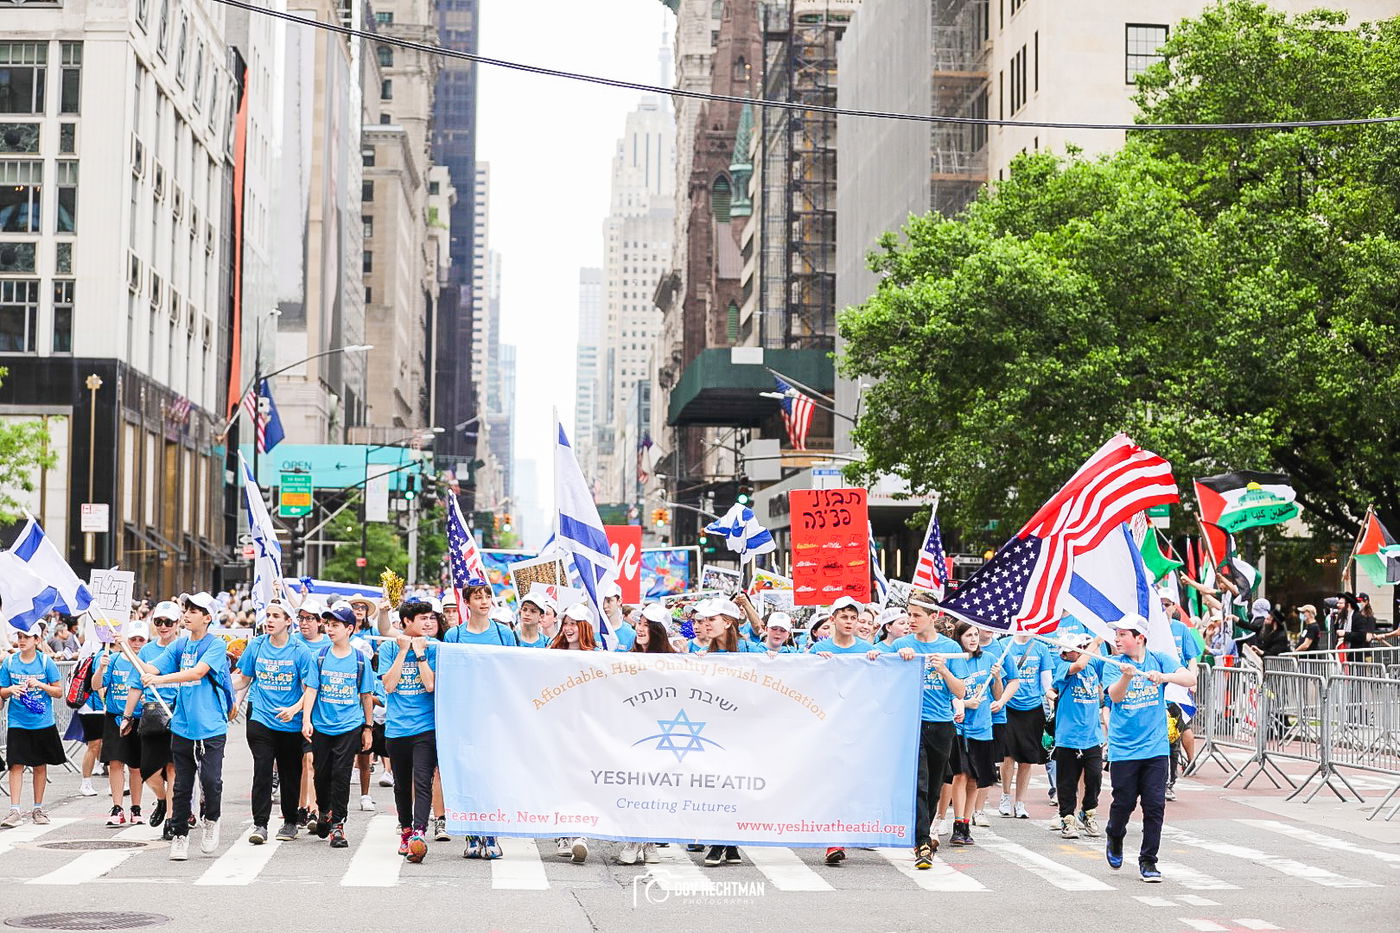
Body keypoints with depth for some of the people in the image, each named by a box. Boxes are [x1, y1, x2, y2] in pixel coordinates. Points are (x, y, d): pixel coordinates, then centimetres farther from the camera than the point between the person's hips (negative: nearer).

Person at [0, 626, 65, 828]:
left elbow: (59, 691, -1)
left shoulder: (45, 661, -3)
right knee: (16, 765, -6)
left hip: (43, 722, 0)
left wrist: (40, 684, -17)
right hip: (18, 723, 0)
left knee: (40, 765, 8)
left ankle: (38, 809, 19)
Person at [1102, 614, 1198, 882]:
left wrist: (1164, 676, -28)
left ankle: (1148, 860, 9)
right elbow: (1115, 695, -16)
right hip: (1123, 748, 0)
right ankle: (1115, 839, 34)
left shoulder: (1160, 659, 2)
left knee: (1155, 805, -3)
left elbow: (1191, 679, -10)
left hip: (1155, 747, 0)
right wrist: (1126, 676, -36)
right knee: (1124, 802, 3)